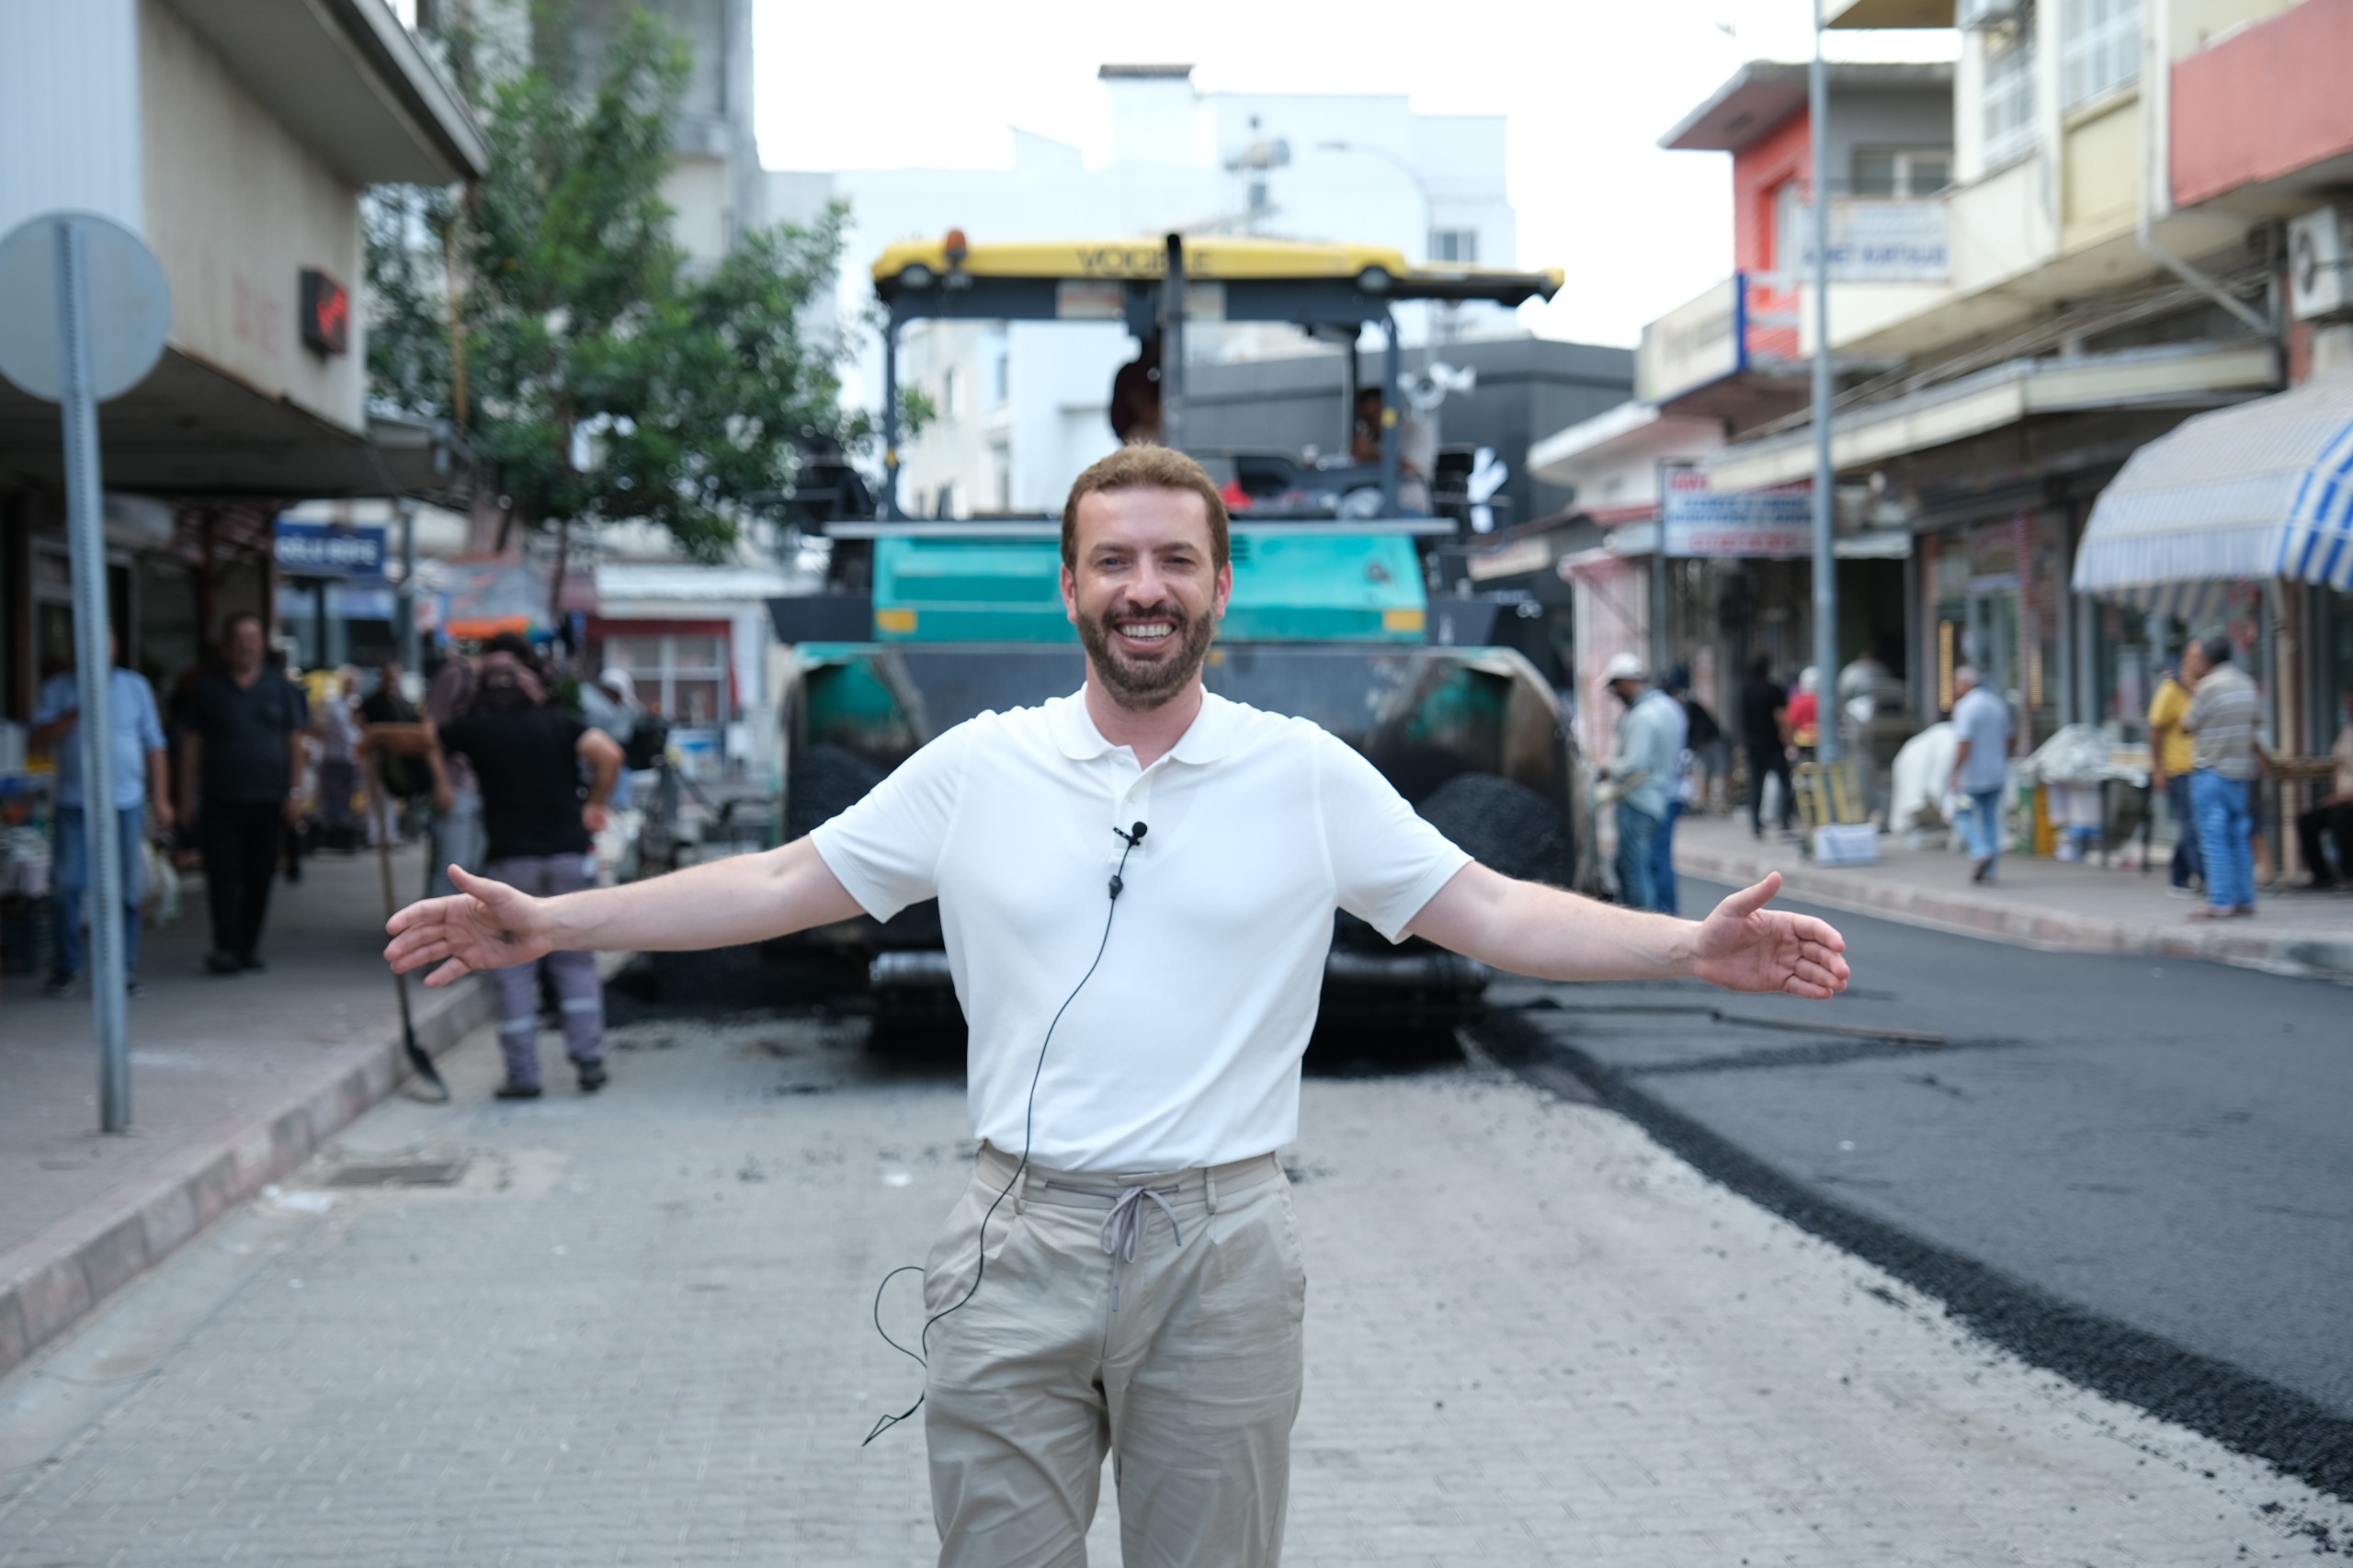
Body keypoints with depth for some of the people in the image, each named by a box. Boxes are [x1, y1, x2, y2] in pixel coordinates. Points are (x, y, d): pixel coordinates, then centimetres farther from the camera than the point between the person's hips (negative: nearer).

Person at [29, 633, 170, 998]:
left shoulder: (135, 687, 9)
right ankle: (64, 969, 9)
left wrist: (160, 799, 5)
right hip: (75, 803, 0)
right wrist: (74, 715, -16)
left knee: (128, 890, 2)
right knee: (66, 885, -3)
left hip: (126, 803, 0)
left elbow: (153, 746, 9)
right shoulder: (58, 688, 7)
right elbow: (37, 742, -1)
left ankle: (124, 968, 11)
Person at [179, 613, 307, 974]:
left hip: (268, 799, 2)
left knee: (259, 876, 5)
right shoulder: (208, 688, 5)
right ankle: (226, 947, -7)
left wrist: (295, 791, 1)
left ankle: (249, 945, 14)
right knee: (223, 873, -7)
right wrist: (187, 795, 0)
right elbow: (191, 742, 5)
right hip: (221, 800, -2)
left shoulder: (279, 687, 9)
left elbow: (294, 741, 9)